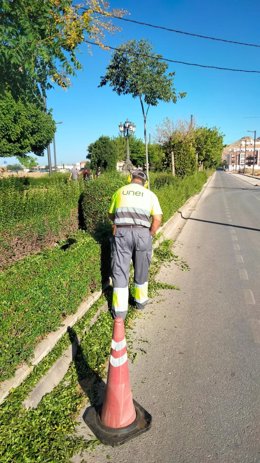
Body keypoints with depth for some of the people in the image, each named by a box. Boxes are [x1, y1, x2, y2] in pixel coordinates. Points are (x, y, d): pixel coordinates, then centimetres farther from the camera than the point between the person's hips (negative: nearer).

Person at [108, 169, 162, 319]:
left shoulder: (120, 192, 15)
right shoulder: (150, 194, 12)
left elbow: (111, 215, 24)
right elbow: (157, 219, 2)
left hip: (121, 233, 0)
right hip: (142, 233, 0)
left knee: (120, 271, 7)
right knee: (141, 270, 18)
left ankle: (120, 310, 10)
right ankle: (141, 301, 35)